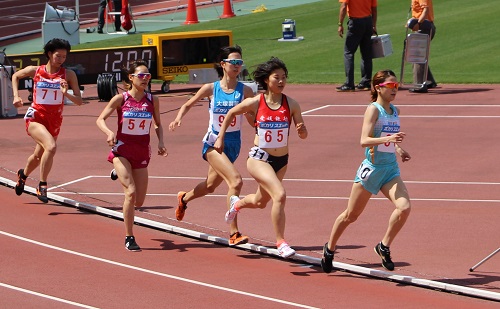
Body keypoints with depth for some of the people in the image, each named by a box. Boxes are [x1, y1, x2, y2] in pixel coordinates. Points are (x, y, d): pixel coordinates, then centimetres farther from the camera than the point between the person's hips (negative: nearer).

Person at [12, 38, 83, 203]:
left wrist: (66, 93, -25)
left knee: (39, 156, 20)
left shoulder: (69, 75, -5)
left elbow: (79, 101, -7)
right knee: (51, 146, -29)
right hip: (35, 117, -3)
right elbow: (15, 76, 15)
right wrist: (16, 96, 3)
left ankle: (23, 174, 54)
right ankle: (42, 186, -17)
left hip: (54, 121, 3)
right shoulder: (35, 71, -4)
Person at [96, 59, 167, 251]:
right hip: (122, 150, -4)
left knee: (139, 201, 7)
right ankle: (129, 238, -9)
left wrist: (160, 142, -4)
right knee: (131, 192, -20)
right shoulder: (120, 99, -8)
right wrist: (108, 132, -26)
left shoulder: (152, 100, 0)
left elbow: (158, 124, 13)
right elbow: (100, 119, -6)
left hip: (142, 153, 4)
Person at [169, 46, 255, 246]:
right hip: (214, 143, -4)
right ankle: (233, 233, -21)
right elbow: (188, 105, 8)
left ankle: (184, 198, 56)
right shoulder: (211, 89, -6)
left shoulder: (245, 91, -3)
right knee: (236, 181, -24)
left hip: (233, 144, 4)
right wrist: (179, 118, -11)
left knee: (210, 186, 22)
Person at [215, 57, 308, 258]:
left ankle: (238, 203, 58)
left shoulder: (291, 104, -6)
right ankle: (281, 243, -16)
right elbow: (231, 113, 7)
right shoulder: (255, 103, -11)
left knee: (260, 202, 23)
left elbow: (303, 135, -3)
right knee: (280, 195, -26)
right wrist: (220, 137, 7)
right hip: (259, 158, -4)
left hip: (281, 160, 4)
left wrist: (302, 130, -25)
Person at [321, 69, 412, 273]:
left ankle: (384, 246, -1)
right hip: (371, 168, -5)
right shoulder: (373, 109, -11)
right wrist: (388, 139, -37)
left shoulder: (395, 111, 10)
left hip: (391, 170, 5)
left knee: (404, 207, -19)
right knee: (351, 215, 8)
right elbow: (364, 140, -24)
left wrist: (397, 149, 11)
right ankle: (329, 248, 30)